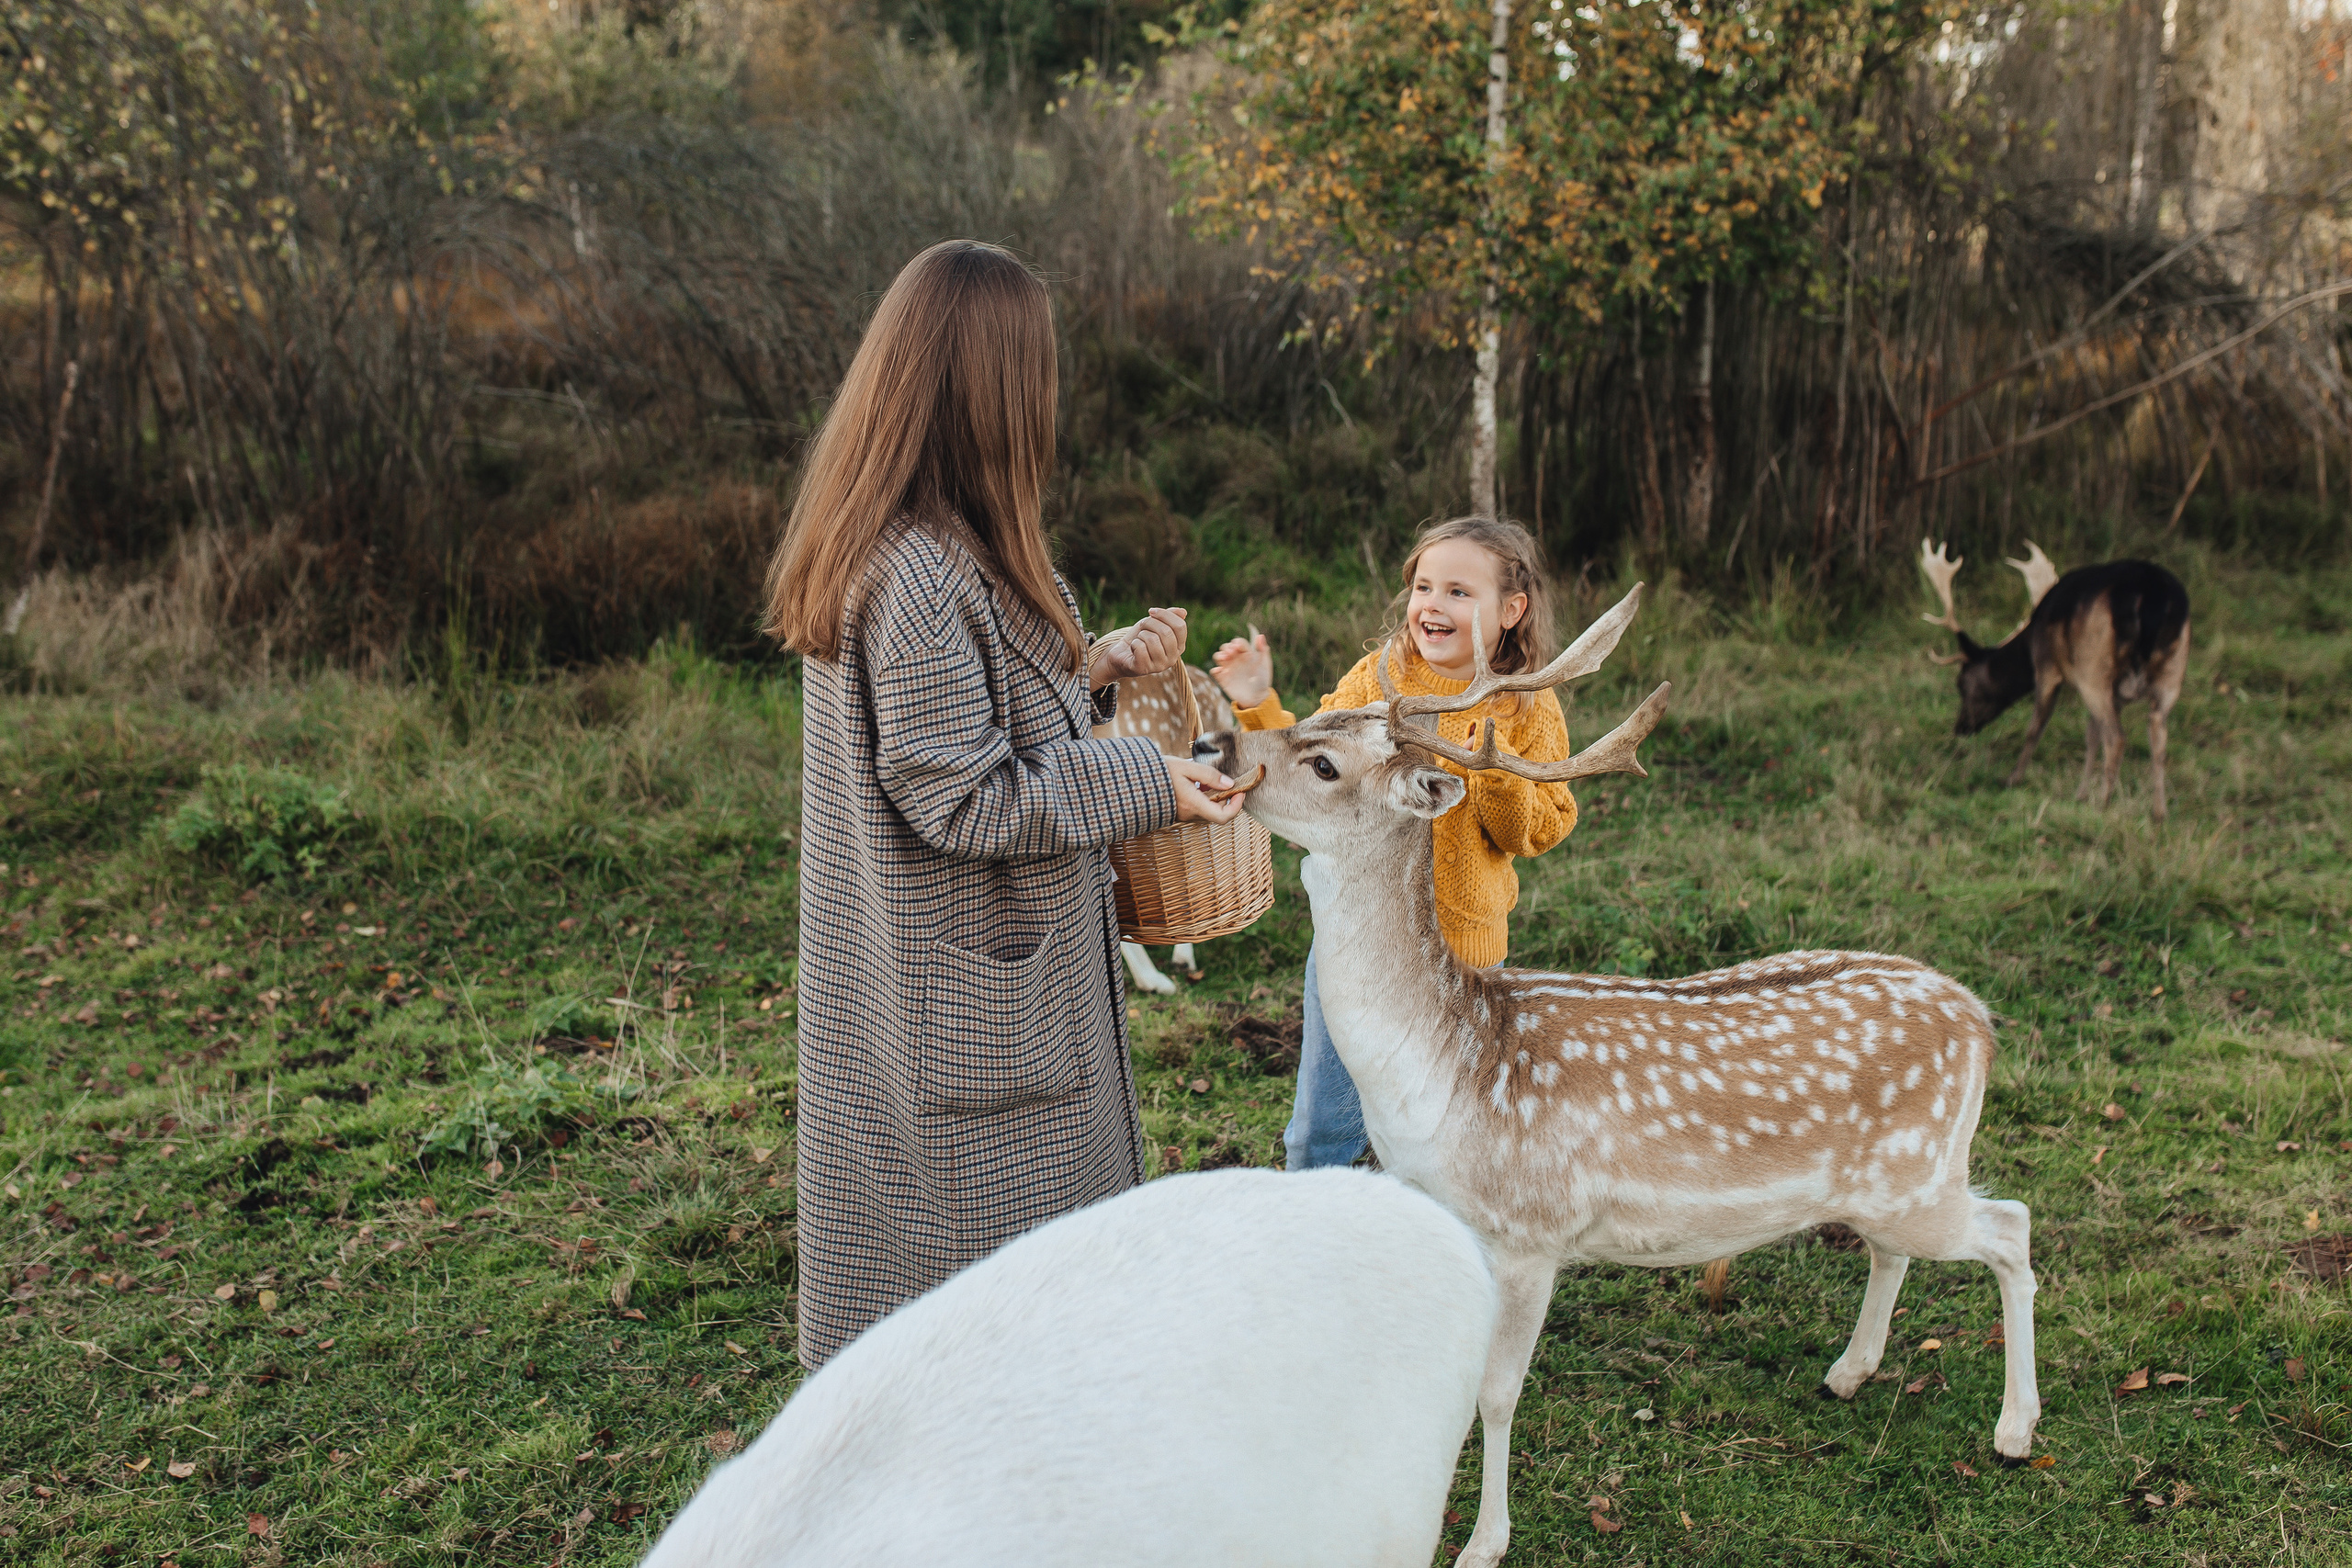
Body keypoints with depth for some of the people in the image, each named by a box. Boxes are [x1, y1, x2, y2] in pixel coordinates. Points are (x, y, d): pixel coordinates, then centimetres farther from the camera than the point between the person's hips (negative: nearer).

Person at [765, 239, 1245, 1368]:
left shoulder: (888, 547, 7)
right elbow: (961, 797, -24)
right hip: (966, 996, -10)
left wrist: (1095, 672, 10)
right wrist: (1145, 782, -16)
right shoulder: (922, 573, -25)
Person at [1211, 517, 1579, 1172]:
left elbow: (1534, 833, -6)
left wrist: (1497, 771, -23)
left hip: (1459, 940, -1)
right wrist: (1260, 708, -11)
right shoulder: (1377, 676, -3)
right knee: (1320, 1129, 11)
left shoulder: (1528, 708, -5)